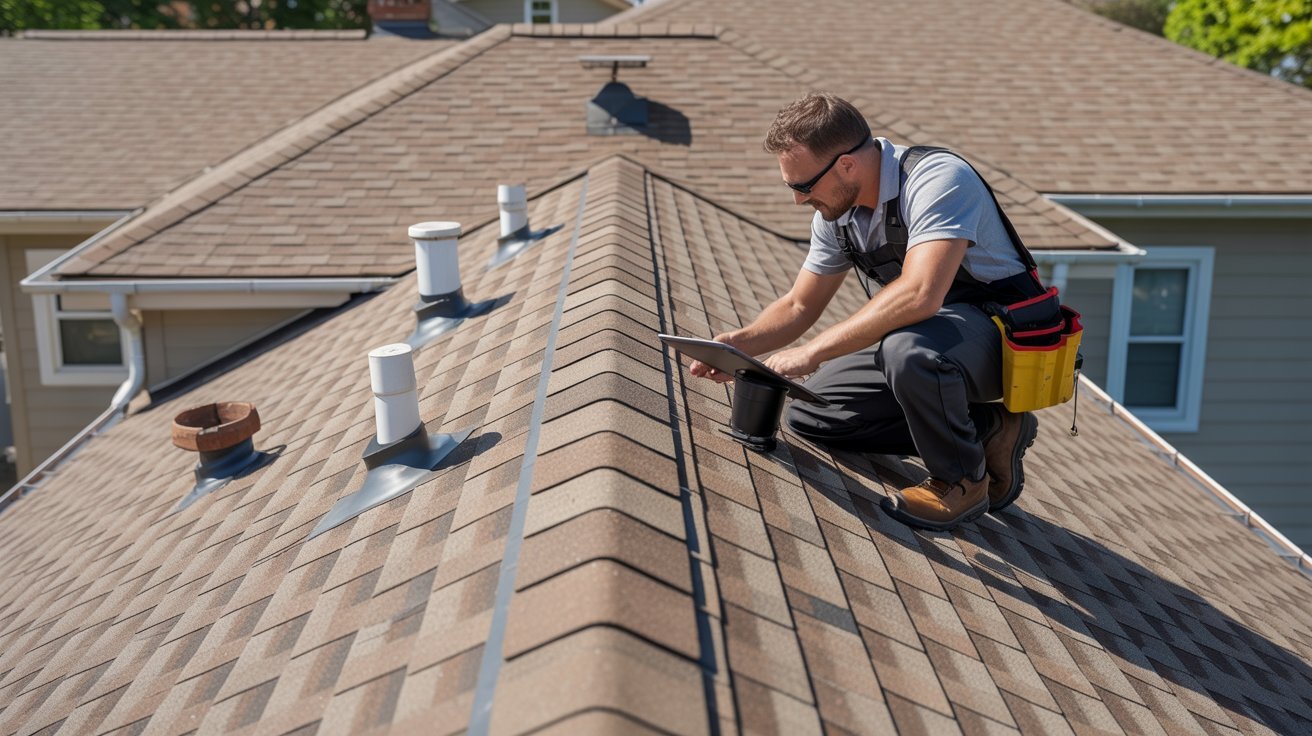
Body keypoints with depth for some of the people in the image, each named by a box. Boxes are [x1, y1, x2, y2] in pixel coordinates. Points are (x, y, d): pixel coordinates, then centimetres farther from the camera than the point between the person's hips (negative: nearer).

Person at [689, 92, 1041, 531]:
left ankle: (963, 479, -11)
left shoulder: (936, 179, -26)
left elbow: (919, 294, -40)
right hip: (926, 335, 9)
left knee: (908, 349, -40)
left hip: (1005, 333, -8)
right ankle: (985, 430, 4)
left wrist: (812, 353, -35)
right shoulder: (836, 211, 0)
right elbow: (800, 306, 10)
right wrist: (737, 344, -8)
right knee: (809, 416, 2)